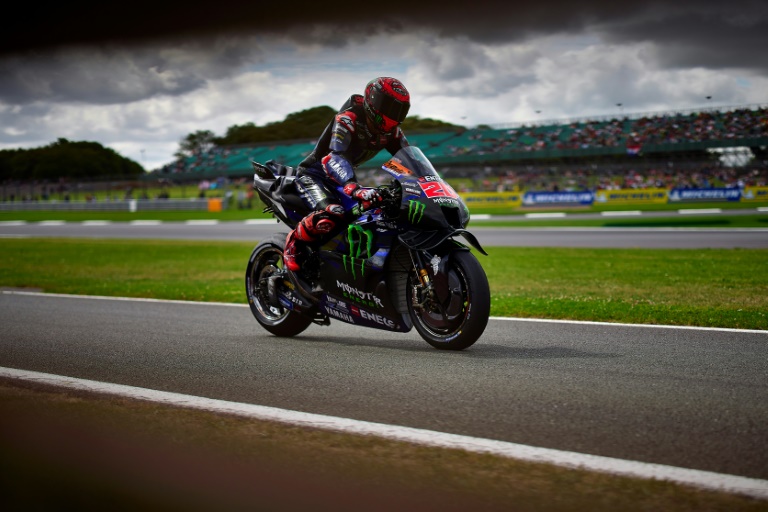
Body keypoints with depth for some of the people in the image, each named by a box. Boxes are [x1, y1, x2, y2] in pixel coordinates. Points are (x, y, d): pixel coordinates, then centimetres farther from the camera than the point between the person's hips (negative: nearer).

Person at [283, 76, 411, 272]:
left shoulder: (391, 131, -3)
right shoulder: (348, 119, -26)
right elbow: (334, 157, -41)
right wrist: (355, 188, -58)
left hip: (344, 179, 8)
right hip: (313, 173, -8)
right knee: (333, 214, -36)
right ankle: (294, 242, -10)